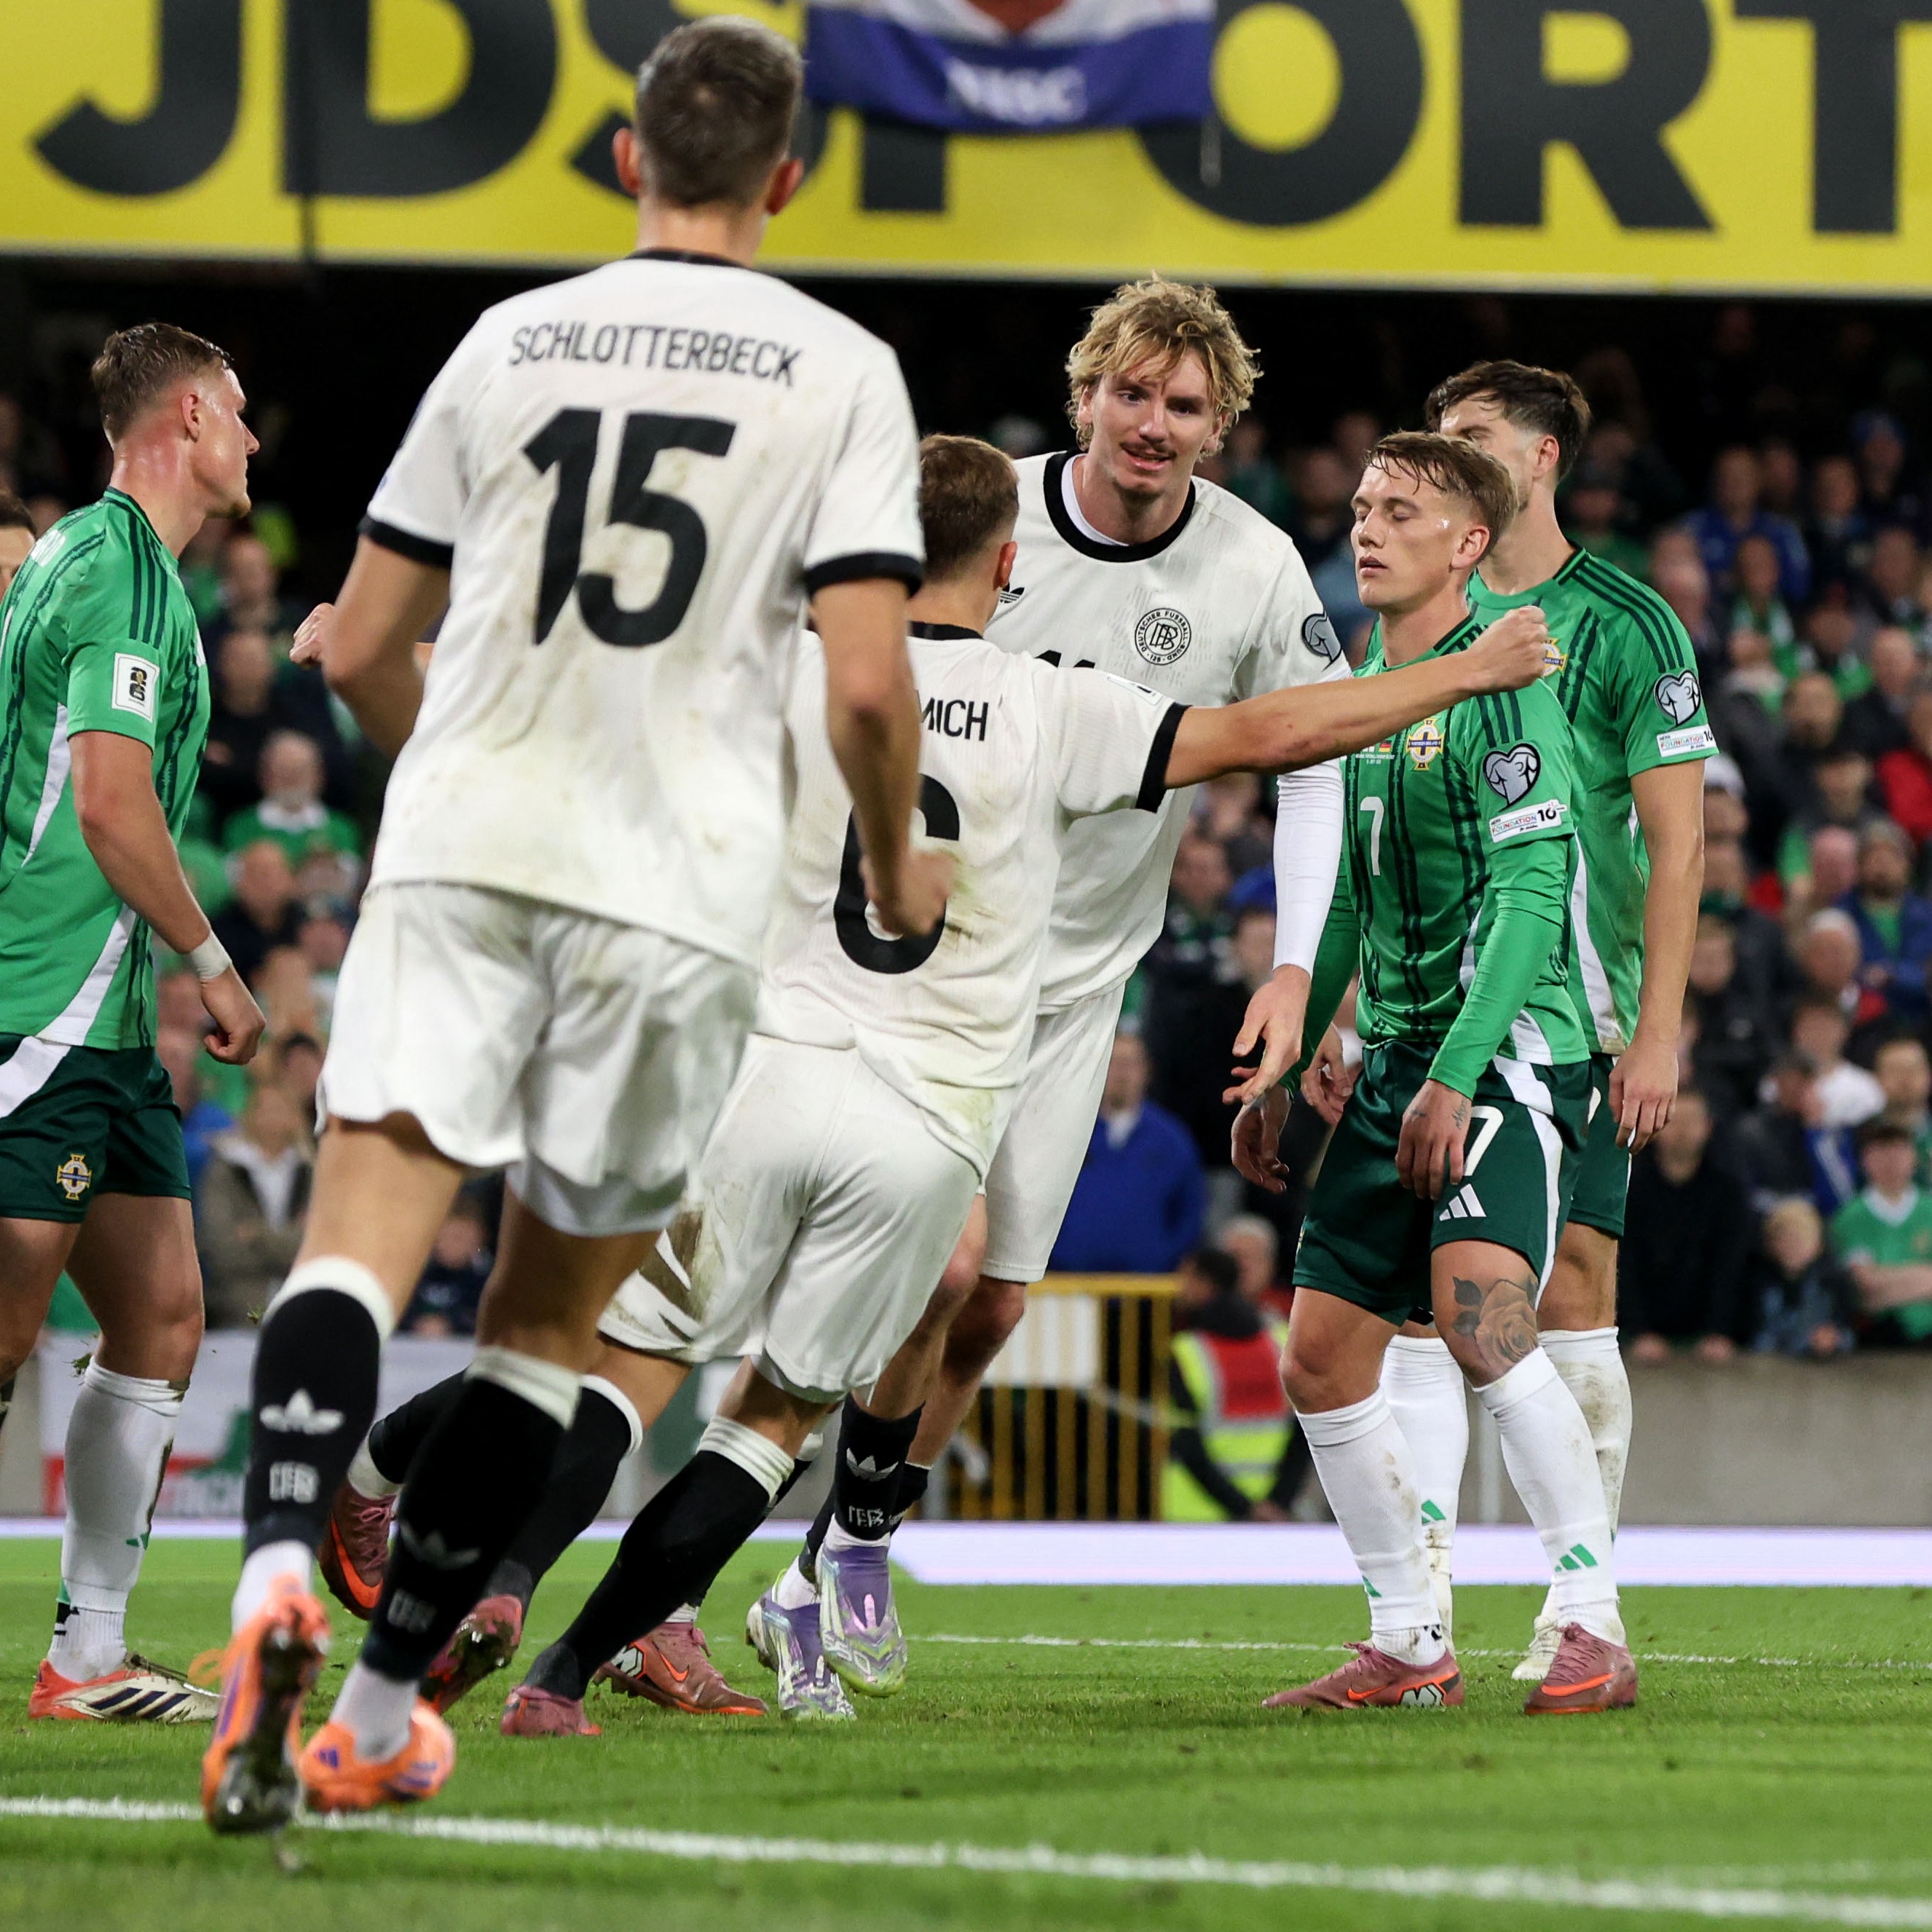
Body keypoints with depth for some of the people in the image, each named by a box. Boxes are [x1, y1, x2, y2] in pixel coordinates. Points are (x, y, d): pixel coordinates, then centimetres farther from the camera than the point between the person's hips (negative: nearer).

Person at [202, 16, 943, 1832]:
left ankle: (280, 1570, -38)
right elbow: (869, 683, -6)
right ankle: (383, 1709, 11)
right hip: (677, 885, -1)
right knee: (548, 1313, 11)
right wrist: (896, 873, 13)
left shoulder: (507, 339, 12)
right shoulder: (840, 370, 3)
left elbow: (360, 649, 15)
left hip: (457, 851, 1)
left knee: (363, 1223, -10)